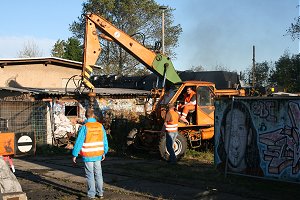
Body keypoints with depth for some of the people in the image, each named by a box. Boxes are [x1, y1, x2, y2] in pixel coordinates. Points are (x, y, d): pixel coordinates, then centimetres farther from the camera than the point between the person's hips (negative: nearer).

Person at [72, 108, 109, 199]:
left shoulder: (84, 127, -14)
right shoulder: (100, 126, -1)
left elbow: (79, 142, -13)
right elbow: (105, 141, 6)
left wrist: (74, 155, -6)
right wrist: (104, 152, 17)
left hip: (88, 156, -4)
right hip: (98, 155, 4)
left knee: (90, 175, 4)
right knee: (98, 174, 15)